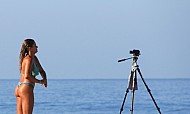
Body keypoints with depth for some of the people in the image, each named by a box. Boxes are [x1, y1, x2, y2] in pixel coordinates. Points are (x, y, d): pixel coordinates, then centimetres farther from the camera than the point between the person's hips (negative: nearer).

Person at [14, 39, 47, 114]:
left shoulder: (34, 58, 14)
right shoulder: (29, 59, -14)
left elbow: (41, 70, 24)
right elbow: (27, 76, -26)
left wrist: (44, 79, 3)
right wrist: (39, 81, -14)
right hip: (26, 88, -10)